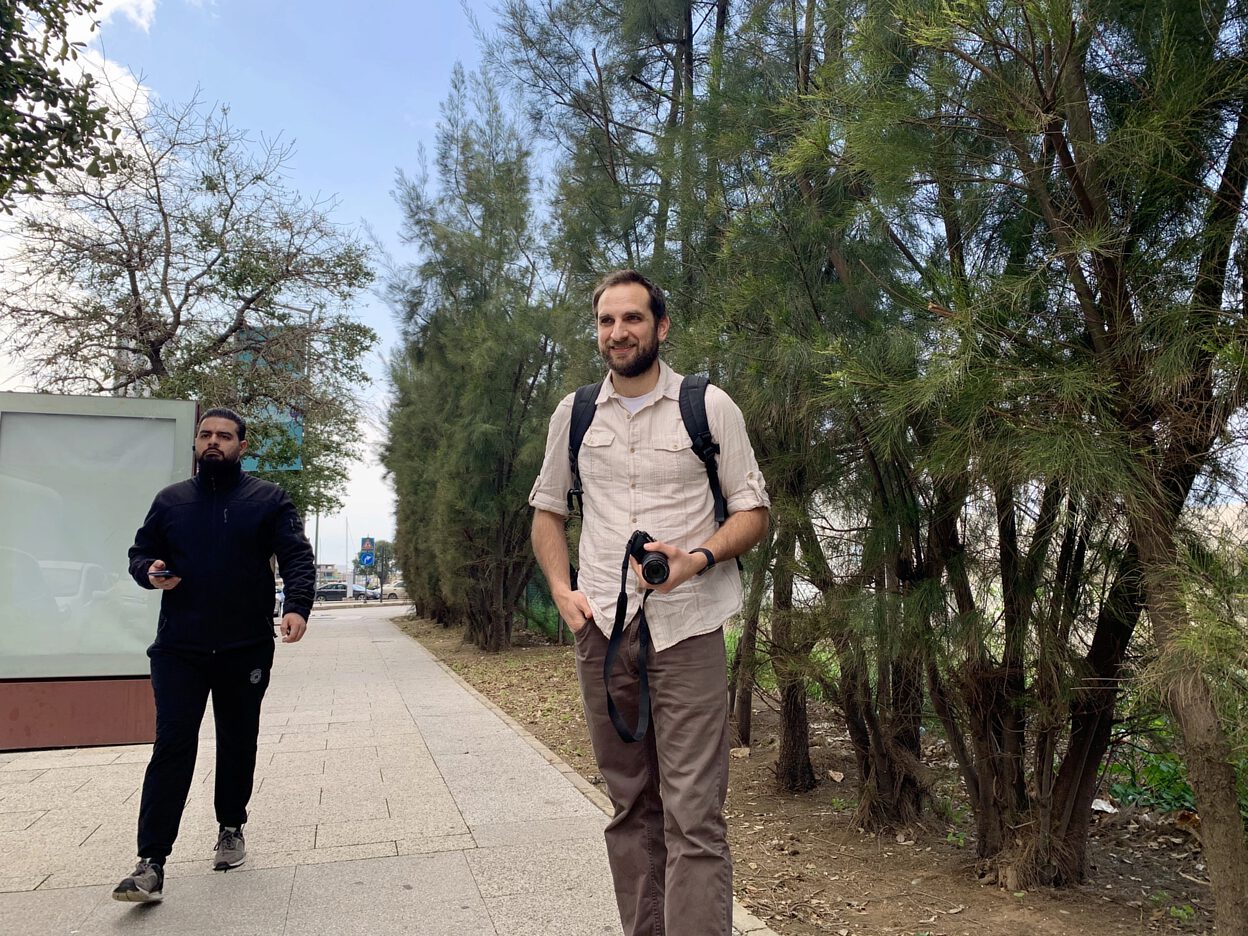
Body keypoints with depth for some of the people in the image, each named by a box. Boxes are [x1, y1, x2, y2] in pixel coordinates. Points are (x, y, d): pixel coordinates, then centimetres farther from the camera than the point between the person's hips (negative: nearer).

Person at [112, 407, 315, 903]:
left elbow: (298, 557, -5)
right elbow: (140, 551, 17)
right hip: (178, 650, 1)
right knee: (171, 747, -5)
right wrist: (150, 570, -8)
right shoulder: (171, 500, 10)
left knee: (237, 745, 13)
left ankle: (231, 829, 32)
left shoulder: (267, 499, 1)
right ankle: (151, 863, -2)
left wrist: (297, 606, -22)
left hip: (246, 650, -1)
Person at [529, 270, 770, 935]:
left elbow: (753, 510, 4)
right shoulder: (573, 413, 10)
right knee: (631, 806, 13)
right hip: (601, 628, 3)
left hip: (686, 628, -3)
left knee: (693, 814, -7)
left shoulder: (710, 405, 1)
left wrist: (698, 557, -15)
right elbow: (547, 509, 19)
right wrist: (561, 590, 3)